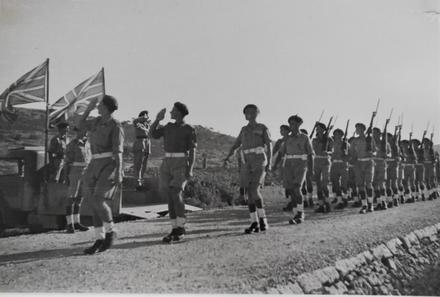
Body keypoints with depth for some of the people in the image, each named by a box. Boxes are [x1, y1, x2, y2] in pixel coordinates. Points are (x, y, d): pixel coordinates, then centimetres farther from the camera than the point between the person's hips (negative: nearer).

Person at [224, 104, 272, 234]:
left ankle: (262, 218, -6)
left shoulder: (263, 128, 3)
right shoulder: (244, 129, 17)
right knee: (250, 193, -1)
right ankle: (254, 224, 3)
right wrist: (227, 157, -5)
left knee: (254, 191, -20)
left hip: (260, 162, -5)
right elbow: (235, 145, 13)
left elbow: (269, 146, -2)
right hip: (248, 164, 5)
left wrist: (269, 163, -13)